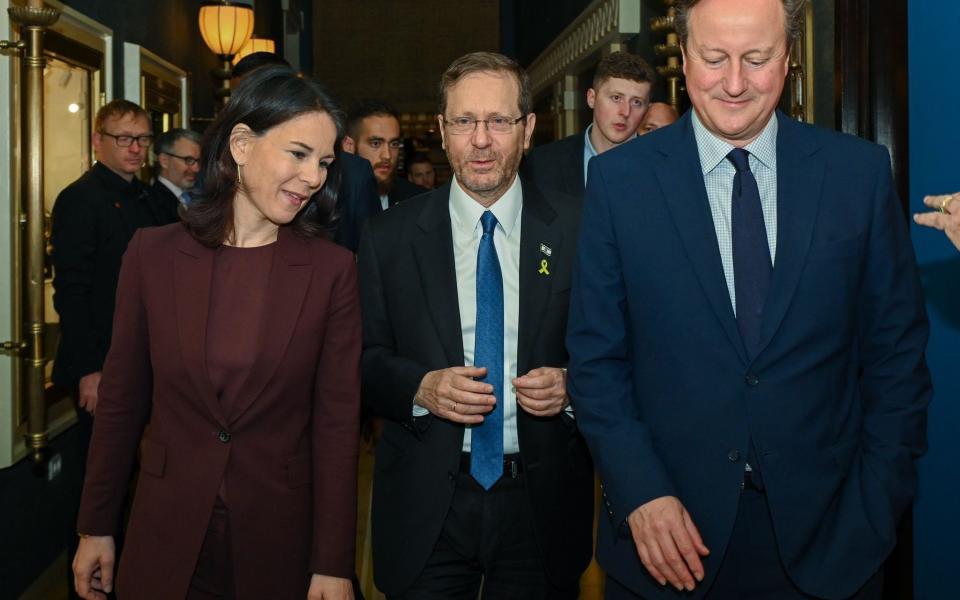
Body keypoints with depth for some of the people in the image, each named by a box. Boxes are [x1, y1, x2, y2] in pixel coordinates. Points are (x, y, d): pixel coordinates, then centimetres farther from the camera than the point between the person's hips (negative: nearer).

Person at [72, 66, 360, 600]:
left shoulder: (333, 270, -8)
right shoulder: (154, 253, -4)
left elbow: (338, 421, -8)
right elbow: (122, 399, 2)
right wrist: (96, 527, 6)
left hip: (280, 541, -1)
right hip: (165, 539, 1)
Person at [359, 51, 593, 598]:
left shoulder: (578, 227, -2)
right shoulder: (390, 237, 0)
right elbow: (365, 358, 3)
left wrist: (571, 385, -16)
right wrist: (420, 388, -16)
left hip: (542, 503, 1)